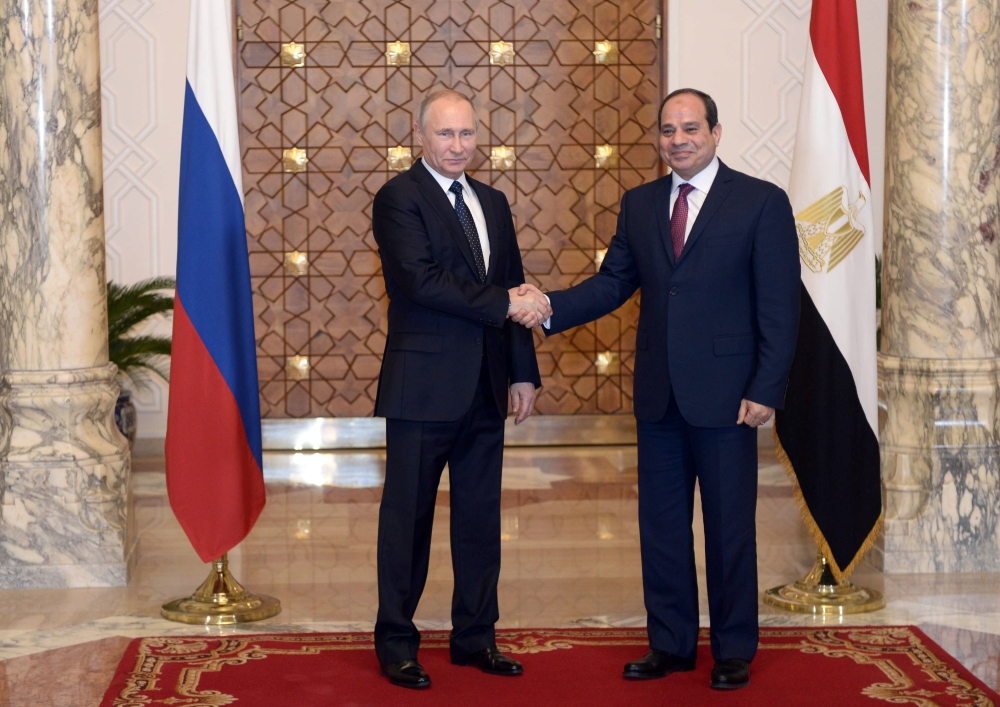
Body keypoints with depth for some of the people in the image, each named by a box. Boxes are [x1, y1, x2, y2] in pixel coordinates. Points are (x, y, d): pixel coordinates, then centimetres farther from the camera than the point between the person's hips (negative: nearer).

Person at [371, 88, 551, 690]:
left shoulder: (492, 202, 15)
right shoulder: (398, 199, -7)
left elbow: (516, 293, 16)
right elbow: (421, 279, -20)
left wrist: (524, 372, 8)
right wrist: (503, 303, -18)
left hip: (485, 390, 7)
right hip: (424, 386, -6)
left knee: (481, 517, 12)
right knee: (409, 517, 2)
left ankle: (476, 636, 23)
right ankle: (396, 644, 13)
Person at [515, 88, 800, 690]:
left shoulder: (762, 203, -4)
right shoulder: (639, 205, 10)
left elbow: (780, 307, -6)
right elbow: (613, 284, 8)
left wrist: (765, 391, -12)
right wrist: (551, 308, -10)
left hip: (726, 397, -4)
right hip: (659, 394, 5)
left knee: (729, 527, 5)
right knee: (661, 525, 11)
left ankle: (734, 650, 19)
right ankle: (671, 643, 24)